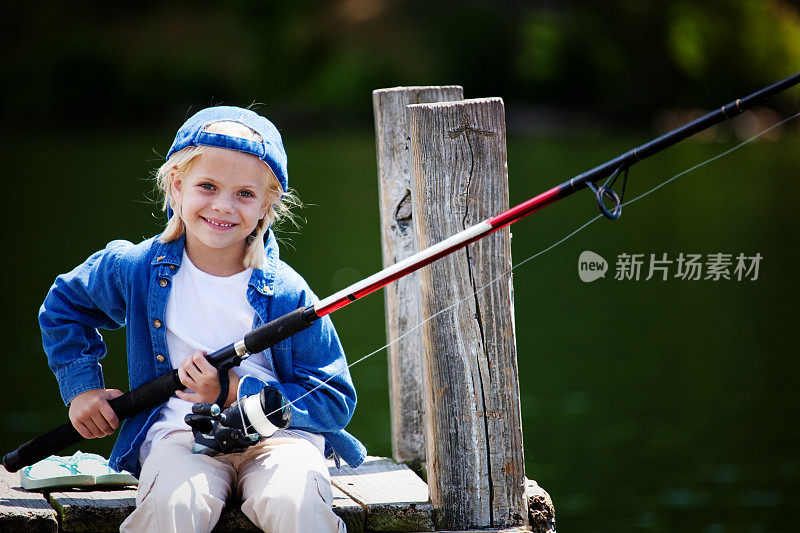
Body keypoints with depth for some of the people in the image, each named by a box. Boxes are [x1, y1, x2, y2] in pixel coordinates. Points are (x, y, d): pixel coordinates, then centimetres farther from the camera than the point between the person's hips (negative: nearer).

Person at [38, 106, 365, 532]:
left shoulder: (286, 293, -5)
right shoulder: (136, 269, 2)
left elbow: (335, 401, -3)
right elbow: (63, 306, 23)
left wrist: (239, 393, -14)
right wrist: (81, 386, 13)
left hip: (278, 434, -1)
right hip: (180, 433, 1)